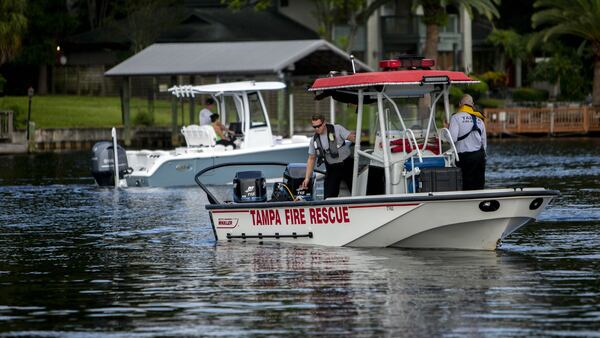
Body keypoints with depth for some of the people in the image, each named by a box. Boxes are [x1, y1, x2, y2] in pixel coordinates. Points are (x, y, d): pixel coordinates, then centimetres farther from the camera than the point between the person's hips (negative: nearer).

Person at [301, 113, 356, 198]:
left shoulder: (337, 129, -7)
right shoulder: (314, 140, 2)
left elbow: (351, 137, -13)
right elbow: (311, 159, 9)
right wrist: (307, 178, 3)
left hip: (346, 164, -3)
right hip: (332, 168, 3)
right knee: (329, 197, -5)